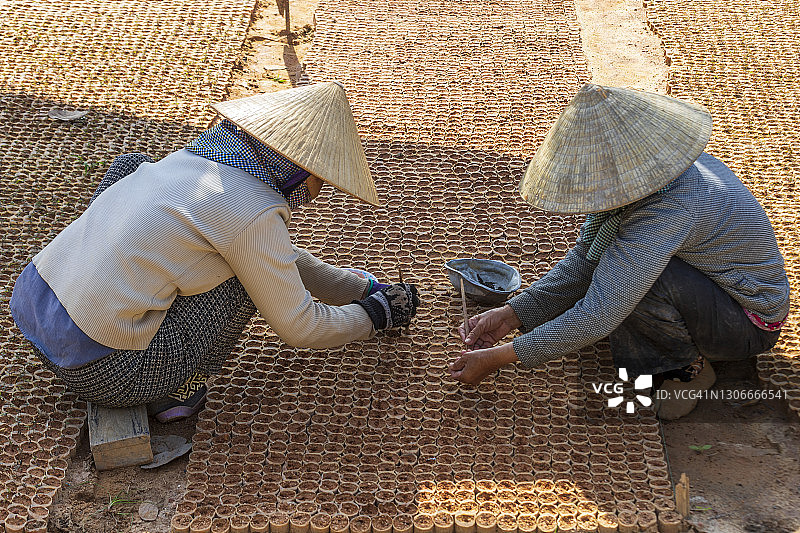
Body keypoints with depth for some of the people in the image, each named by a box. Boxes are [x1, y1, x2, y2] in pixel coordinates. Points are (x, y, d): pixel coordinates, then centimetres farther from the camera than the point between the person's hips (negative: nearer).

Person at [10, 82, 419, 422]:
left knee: (134, 164, 21)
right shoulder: (253, 212, -16)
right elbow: (297, 327, -4)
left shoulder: (199, 156, 10)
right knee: (255, 271, -1)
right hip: (98, 373, -8)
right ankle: (175, 387, 5)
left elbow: (285, 257, 25)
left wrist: (363, 289, 32)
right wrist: (375, 315, 14)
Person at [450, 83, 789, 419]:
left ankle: (687, 367, -4)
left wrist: (498, 358, -29)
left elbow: (597, 316, -36)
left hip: (749, 327, -9)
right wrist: (511, 314, -10)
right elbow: (582, 262, -2)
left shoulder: (671, 208, -36)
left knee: (625, 273, -31)